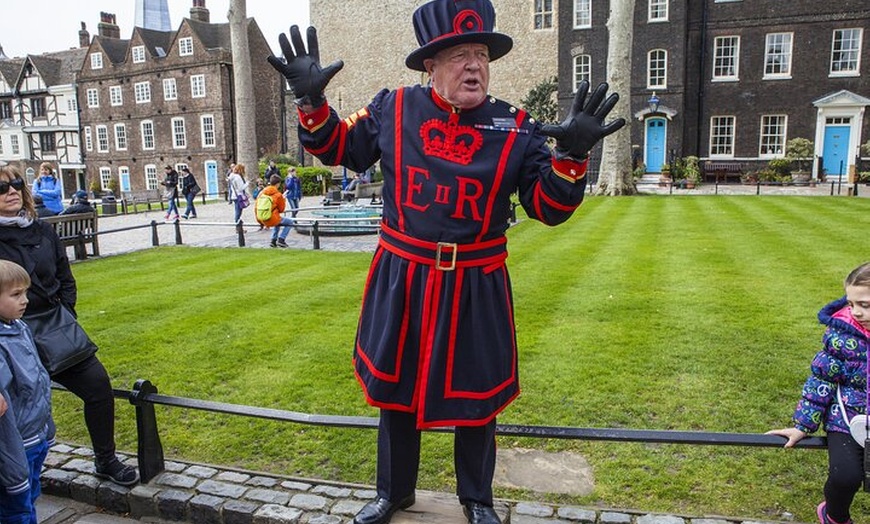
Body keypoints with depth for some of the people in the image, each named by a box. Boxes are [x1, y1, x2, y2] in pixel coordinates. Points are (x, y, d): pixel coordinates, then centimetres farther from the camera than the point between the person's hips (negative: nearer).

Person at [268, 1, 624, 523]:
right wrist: (312, 101, -4)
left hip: (477, 287, -1)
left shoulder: (515, 127, -4)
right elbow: (341, 150, 11)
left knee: (476, 395, 14)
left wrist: (572, 154, -21)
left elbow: (550, 208, -4)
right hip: (400, 280, 2)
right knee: (395, 388, 17)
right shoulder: (393, 108, -2)